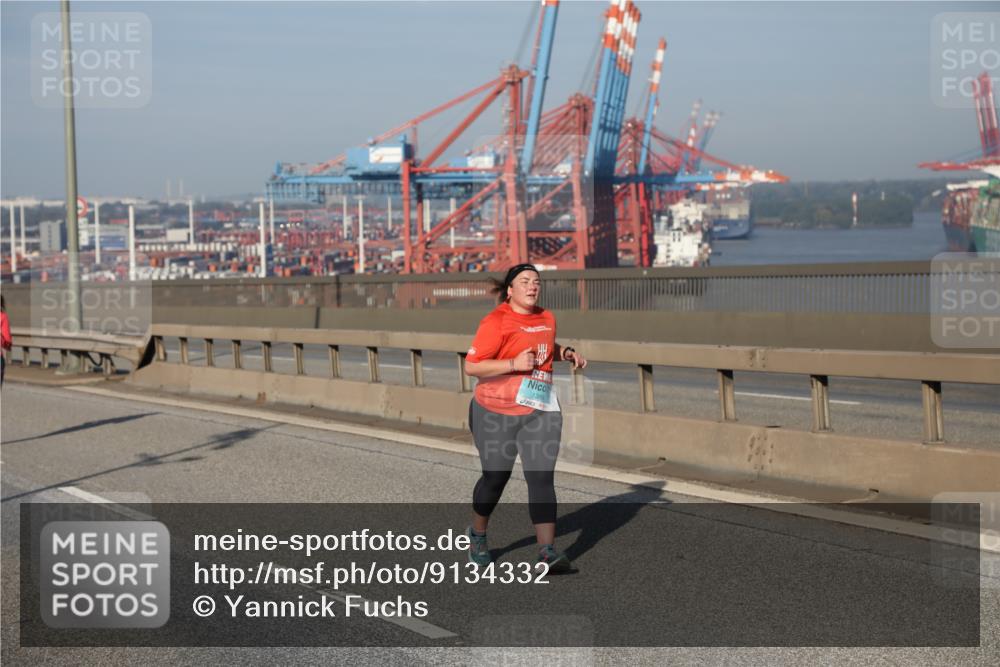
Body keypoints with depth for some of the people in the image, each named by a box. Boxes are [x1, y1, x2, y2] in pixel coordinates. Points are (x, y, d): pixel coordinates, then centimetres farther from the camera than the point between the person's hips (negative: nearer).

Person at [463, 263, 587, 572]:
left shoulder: (547, 318, 9)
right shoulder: (496, 321, -12)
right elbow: (471, 366, -15)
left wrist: (566, 353, 9)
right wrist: (514, 364, -24)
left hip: (541, 411, 4)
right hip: (497, 412, -4)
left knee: (542, 478, -8)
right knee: (495, 477, 9)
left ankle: (547, 550, -12)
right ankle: (478, 535, 35)